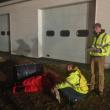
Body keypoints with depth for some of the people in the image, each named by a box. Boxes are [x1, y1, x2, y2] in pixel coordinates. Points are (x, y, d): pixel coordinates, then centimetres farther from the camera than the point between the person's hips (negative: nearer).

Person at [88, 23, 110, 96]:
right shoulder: (94, 36, 13)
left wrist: (99, 50, -26)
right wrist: (91, 48, 2)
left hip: (100, 57, -6)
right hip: (93, 56, 6)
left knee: (101, 74, 0)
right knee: (93, 73, 12)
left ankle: (101, 89, 10)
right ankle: (92, 87, 24)